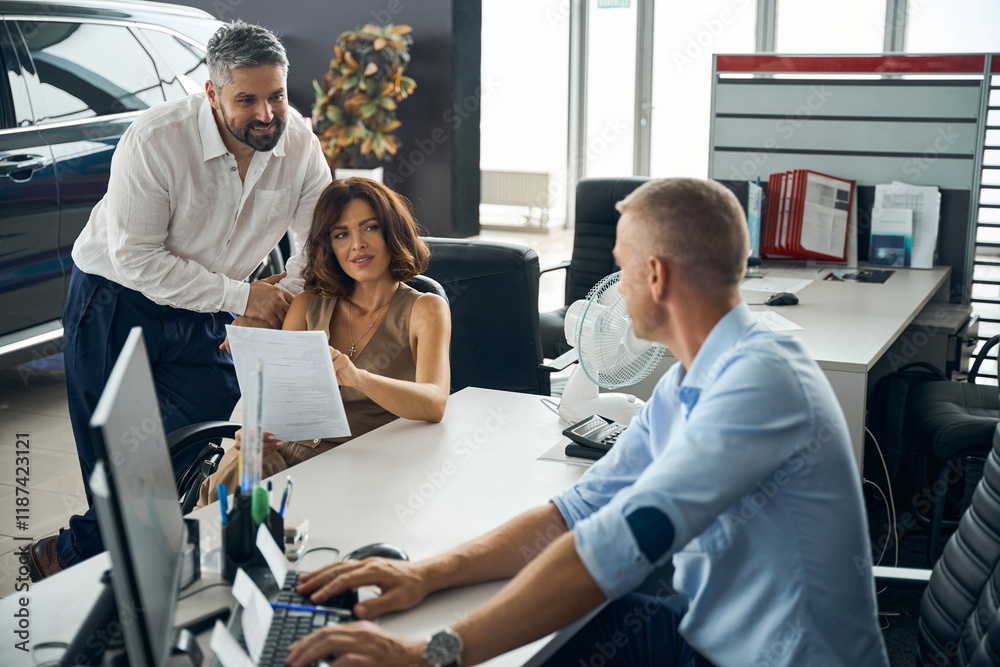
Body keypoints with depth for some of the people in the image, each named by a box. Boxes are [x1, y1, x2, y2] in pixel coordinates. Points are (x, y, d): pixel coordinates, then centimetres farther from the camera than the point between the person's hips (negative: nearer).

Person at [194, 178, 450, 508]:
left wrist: (356, 377, -33)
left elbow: (434, 404, -14)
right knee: (231, 476, -29)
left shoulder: (424, 309, 3)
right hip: (290, 450, 4)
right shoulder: (309, 304, 17)